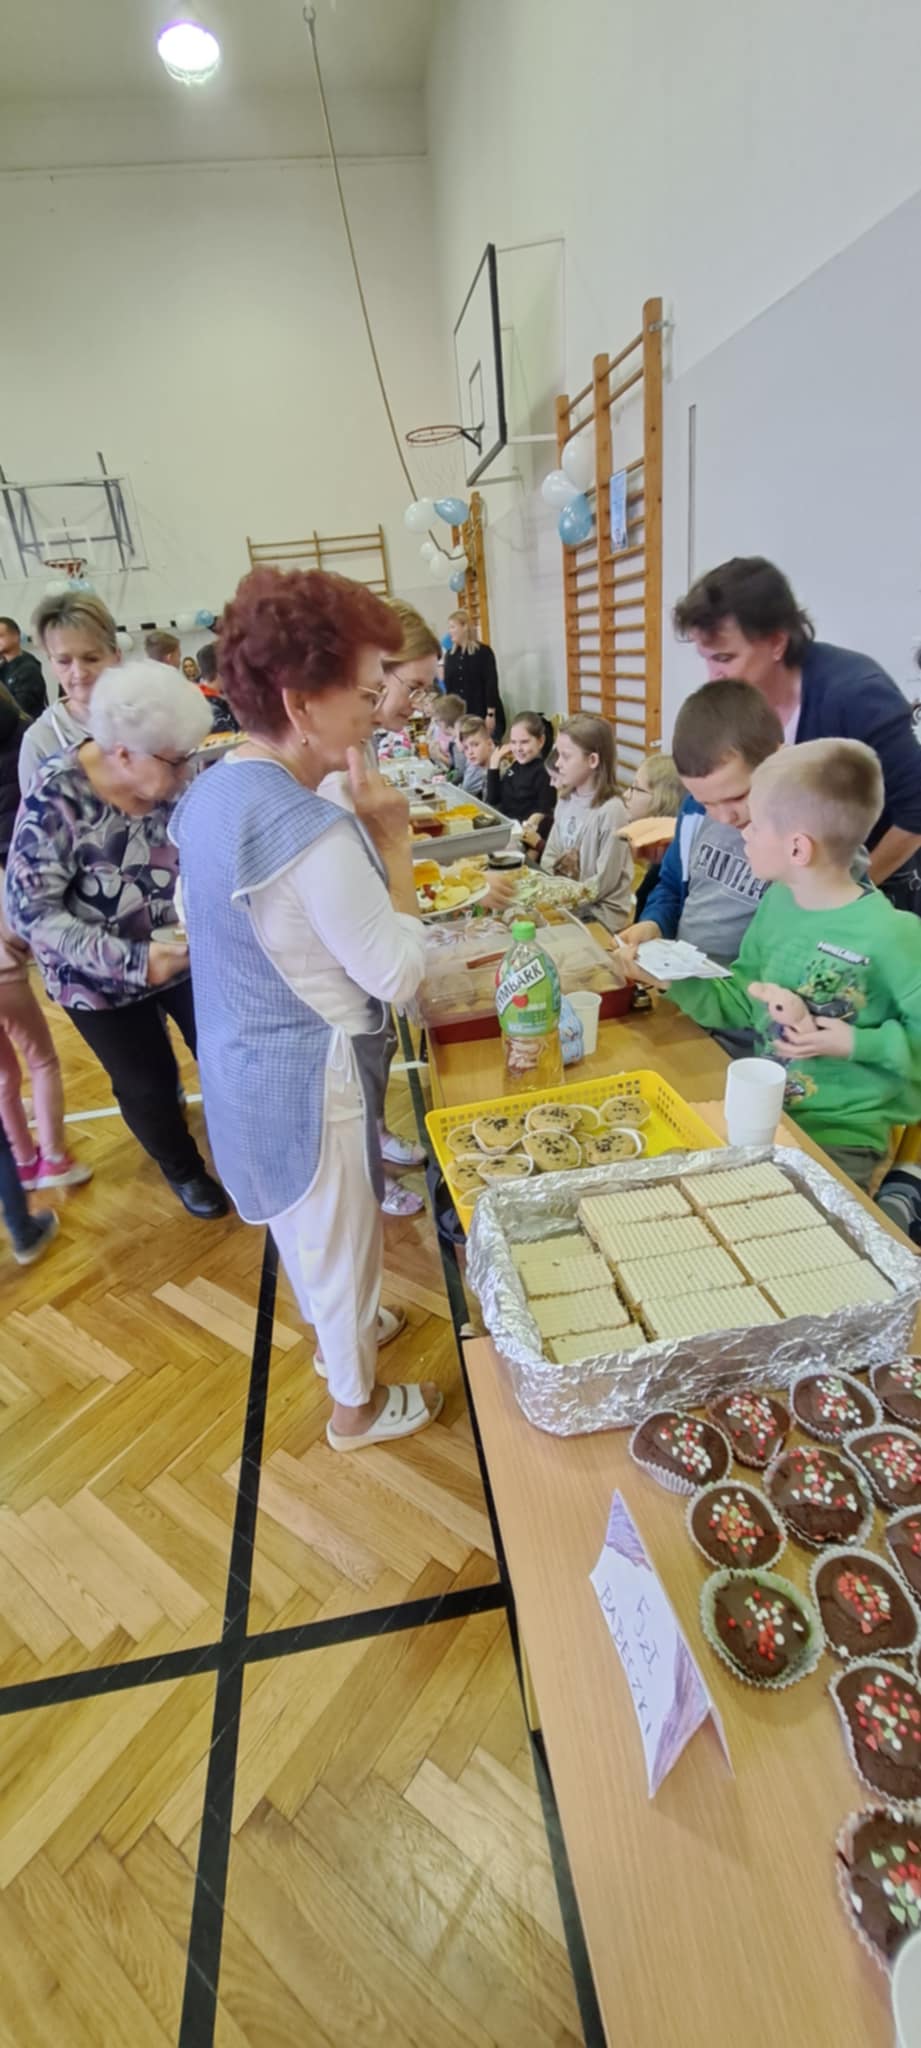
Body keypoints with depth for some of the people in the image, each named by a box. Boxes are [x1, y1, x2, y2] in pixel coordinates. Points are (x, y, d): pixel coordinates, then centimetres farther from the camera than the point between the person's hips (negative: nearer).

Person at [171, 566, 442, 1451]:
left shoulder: (210, 791, 0)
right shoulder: (313, 829, -29)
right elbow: (398, 975, -23)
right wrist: (393, 836, -17)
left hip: (240, 1057, 9)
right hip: (308, 1074, -9)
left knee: (301, 1221, 30)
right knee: (341, 1237, 15)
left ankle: (335, 1329, 58)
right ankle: (357, 1405, 42)